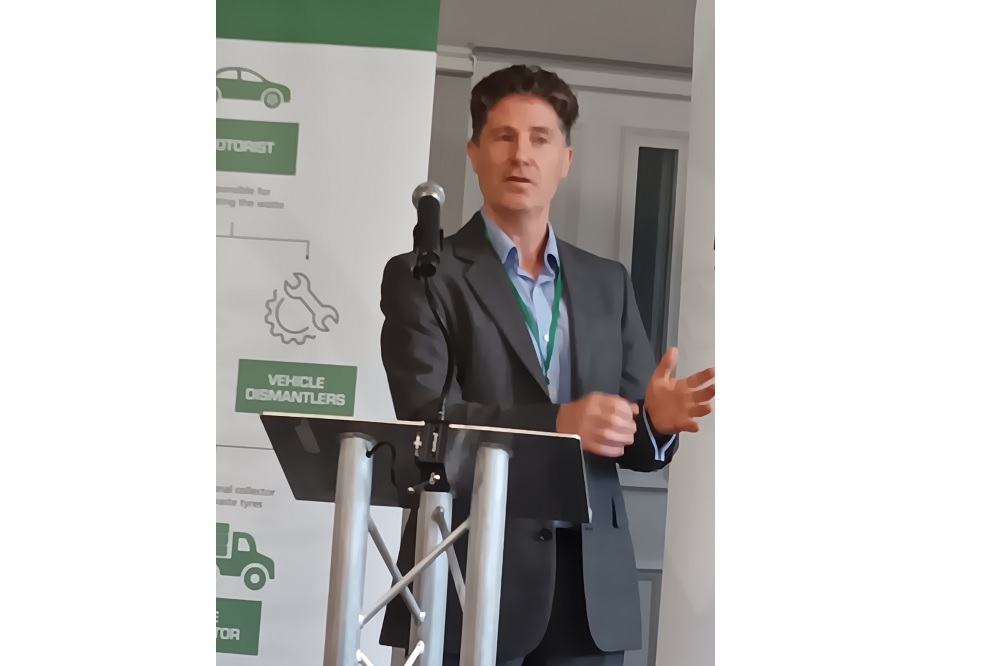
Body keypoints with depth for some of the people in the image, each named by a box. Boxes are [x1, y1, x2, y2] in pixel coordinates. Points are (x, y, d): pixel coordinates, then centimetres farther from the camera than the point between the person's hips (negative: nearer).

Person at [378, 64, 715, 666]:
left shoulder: (609, 283, 13)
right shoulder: (422, 277, 0)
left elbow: (635, 443, 10)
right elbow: (427, 418, -13)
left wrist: (658, 419, -13)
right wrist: (557, 423, -25)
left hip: (591, 586, 4)